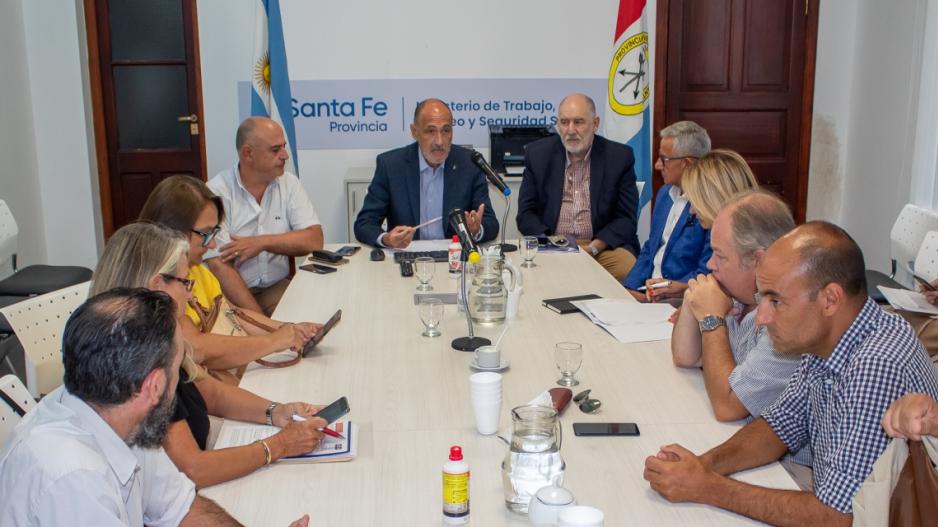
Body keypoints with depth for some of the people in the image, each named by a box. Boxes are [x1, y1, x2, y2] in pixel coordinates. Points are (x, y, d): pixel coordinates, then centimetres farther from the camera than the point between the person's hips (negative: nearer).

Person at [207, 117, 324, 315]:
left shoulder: (289, 184, 5)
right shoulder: (217, 192, -9)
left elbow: (314, 240, -3)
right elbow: (220, 266, -15)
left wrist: (262, 243, -16)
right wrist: (259, 319, -24)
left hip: (277, 288, 5)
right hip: (231, 294, -5)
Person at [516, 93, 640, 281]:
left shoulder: (619, 157, 1)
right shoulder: (538, 154, 4)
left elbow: (626, 218, 1)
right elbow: (526, 213, 5)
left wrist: (593, 248, -15)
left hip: (603, 246, 0)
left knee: (628, 268, -29)